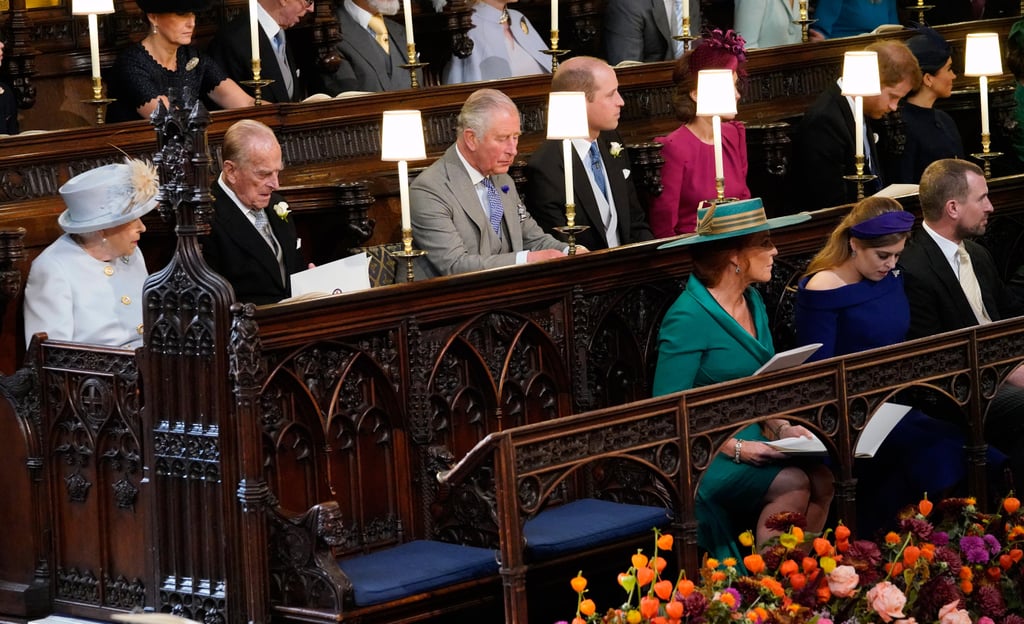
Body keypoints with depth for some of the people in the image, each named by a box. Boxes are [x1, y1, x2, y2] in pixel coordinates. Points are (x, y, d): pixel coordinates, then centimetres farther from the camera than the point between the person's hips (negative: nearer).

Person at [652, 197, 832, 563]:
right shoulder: (688, 318, -16)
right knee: (792, 483, -27)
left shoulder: (752, 302, 10)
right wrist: (734, 448, -23)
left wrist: (781, 427, -2)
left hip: (749, 441, 7)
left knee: (822, 478, -18)